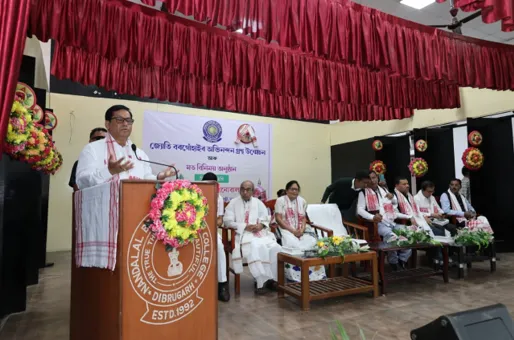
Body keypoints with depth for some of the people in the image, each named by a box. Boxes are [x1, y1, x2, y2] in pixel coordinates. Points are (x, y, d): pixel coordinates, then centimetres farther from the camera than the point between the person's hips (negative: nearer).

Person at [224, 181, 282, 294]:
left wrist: (260, 225, -9)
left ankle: (272, 279, -12)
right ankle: (262, 281, -27)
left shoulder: (258, 203, 19)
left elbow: (266, 219, 15)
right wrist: (246, 226, -13)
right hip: (243, 234, -4)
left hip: (260, 233, 4)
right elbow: (228, 221, -3)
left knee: (275, 248, -23)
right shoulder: (233, 203, 7)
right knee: (255, 248, -35)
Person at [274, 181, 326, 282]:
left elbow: (304, 218, 10)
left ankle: (314, 274, -17)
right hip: (286, 229, -4)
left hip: (301, 230, 4)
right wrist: (293, 231, -17)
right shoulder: (280, 200, -1)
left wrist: (302, 230, -12)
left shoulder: (302, 201, 13)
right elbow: (278, 219, -9)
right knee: (293, 245, -34)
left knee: (312, 242, -24)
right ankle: (295, 276, -26)